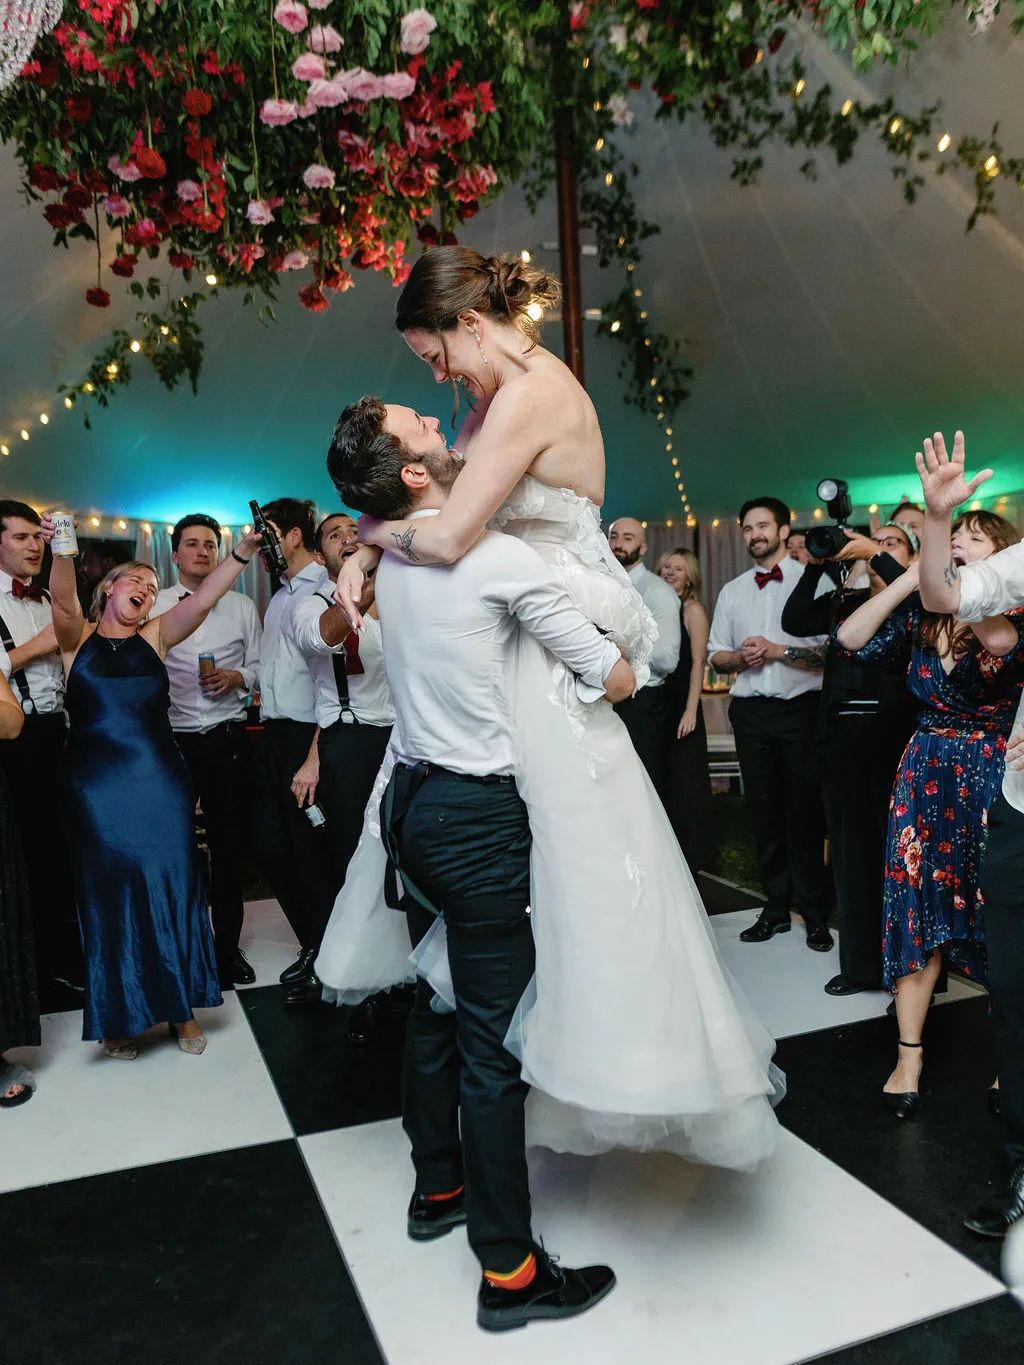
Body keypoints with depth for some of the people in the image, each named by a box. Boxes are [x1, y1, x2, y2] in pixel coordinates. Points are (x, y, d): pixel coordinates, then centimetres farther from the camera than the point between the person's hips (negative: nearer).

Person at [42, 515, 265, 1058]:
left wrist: (242, 553, -19)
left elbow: (201, 599, -5)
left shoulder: (155, 638, 10)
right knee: (109, 895, 6)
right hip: (95, 786, -1)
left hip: (159, 783, 2)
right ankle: (120, 1017, 21)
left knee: (172, 888, 3)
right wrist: (62, 553, -35)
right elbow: (63, 600, -15)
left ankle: (181, 1008, 19)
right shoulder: (77, 638, 7)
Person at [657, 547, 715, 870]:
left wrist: (691, 711, -17)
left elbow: (698, 662, -10)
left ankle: (695, 858, 14)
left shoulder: (693, 610, -5)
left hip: (681, 705, -5)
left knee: (684, 785, 2)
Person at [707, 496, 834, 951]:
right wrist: (741, 657, -6)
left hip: (801, 708, -4)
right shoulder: (732, 591, 14)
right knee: (764, 811, 9)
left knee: (805, 812, 0)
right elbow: (716, 655, 14)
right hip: (751, 711, 4)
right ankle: (776, 907, 20)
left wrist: (778, 650, -16)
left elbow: (832, 650, -8)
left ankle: (815, 913, 12)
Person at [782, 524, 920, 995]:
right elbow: (795, 621, 1)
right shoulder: (844, 601, 15)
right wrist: (815, 565, -7)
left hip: (896, 735, -4)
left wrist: (876, 557, -17)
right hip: (842, 735, 4)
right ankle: (860, 963, 20)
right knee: (851, 846, 9)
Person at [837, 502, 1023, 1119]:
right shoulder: (922, 613, 5)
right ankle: (909, 1059, 15)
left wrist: (966, 571, -20)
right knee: (917, 911, 4)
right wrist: (914, 574, -5)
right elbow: (852, 638, -4)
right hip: (925, 774, 3)